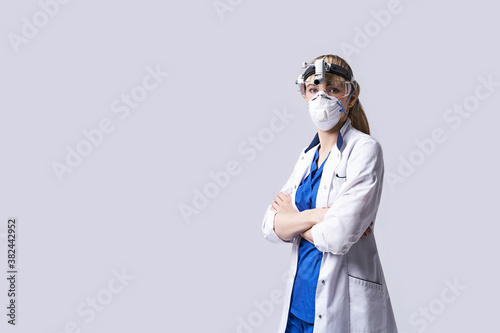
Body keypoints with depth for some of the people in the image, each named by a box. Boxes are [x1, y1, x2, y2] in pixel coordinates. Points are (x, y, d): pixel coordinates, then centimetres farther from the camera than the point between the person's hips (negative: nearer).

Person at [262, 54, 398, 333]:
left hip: (345, 304, -6)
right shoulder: (308, 156, 7)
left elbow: (337, 236, -22)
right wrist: (315, 215, -16)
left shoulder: (364, 149, -13)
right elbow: (271, 227, 0)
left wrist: (294, 218, -6)